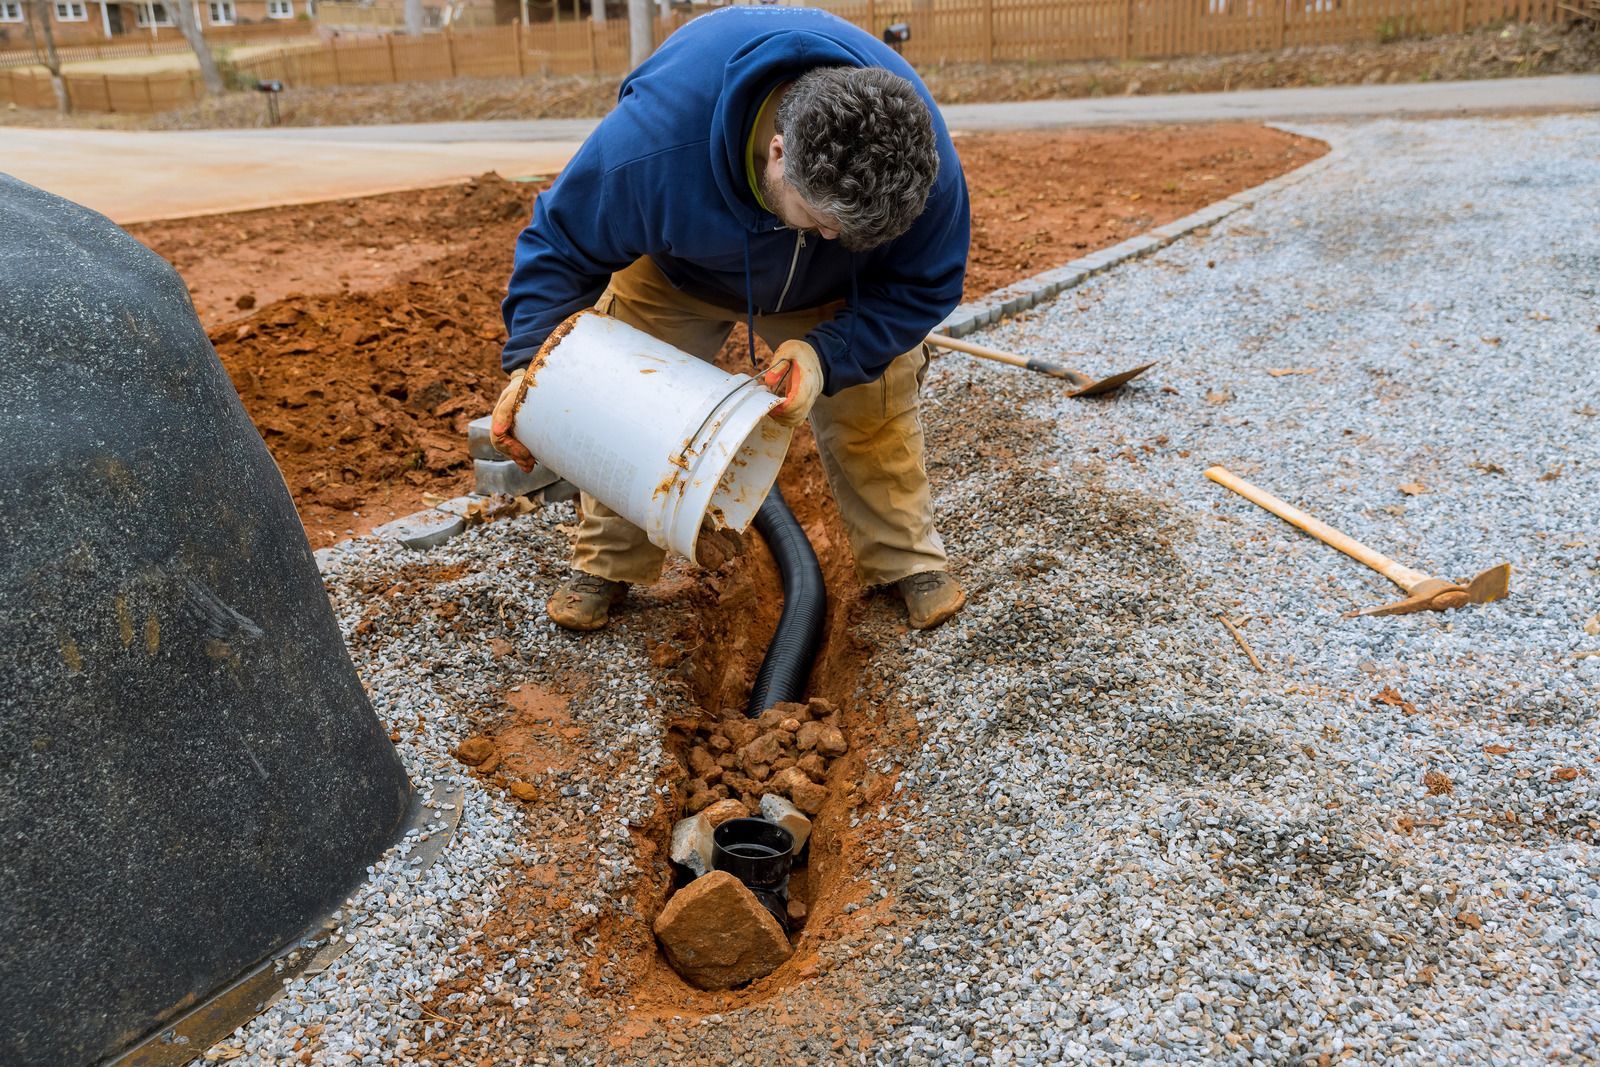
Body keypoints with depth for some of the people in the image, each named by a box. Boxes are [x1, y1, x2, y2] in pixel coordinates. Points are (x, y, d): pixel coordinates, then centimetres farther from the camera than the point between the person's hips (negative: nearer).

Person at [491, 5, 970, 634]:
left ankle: (907, 561, 13)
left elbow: (922, 286, -23)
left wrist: (826, 354, -39)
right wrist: (529, 359, -34)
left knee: (872, 404, -8)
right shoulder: (653, 140, -44)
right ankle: (608, 564, 15)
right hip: (676, 270, -1)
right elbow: (562, 241, -26)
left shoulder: (925, 160, -38)